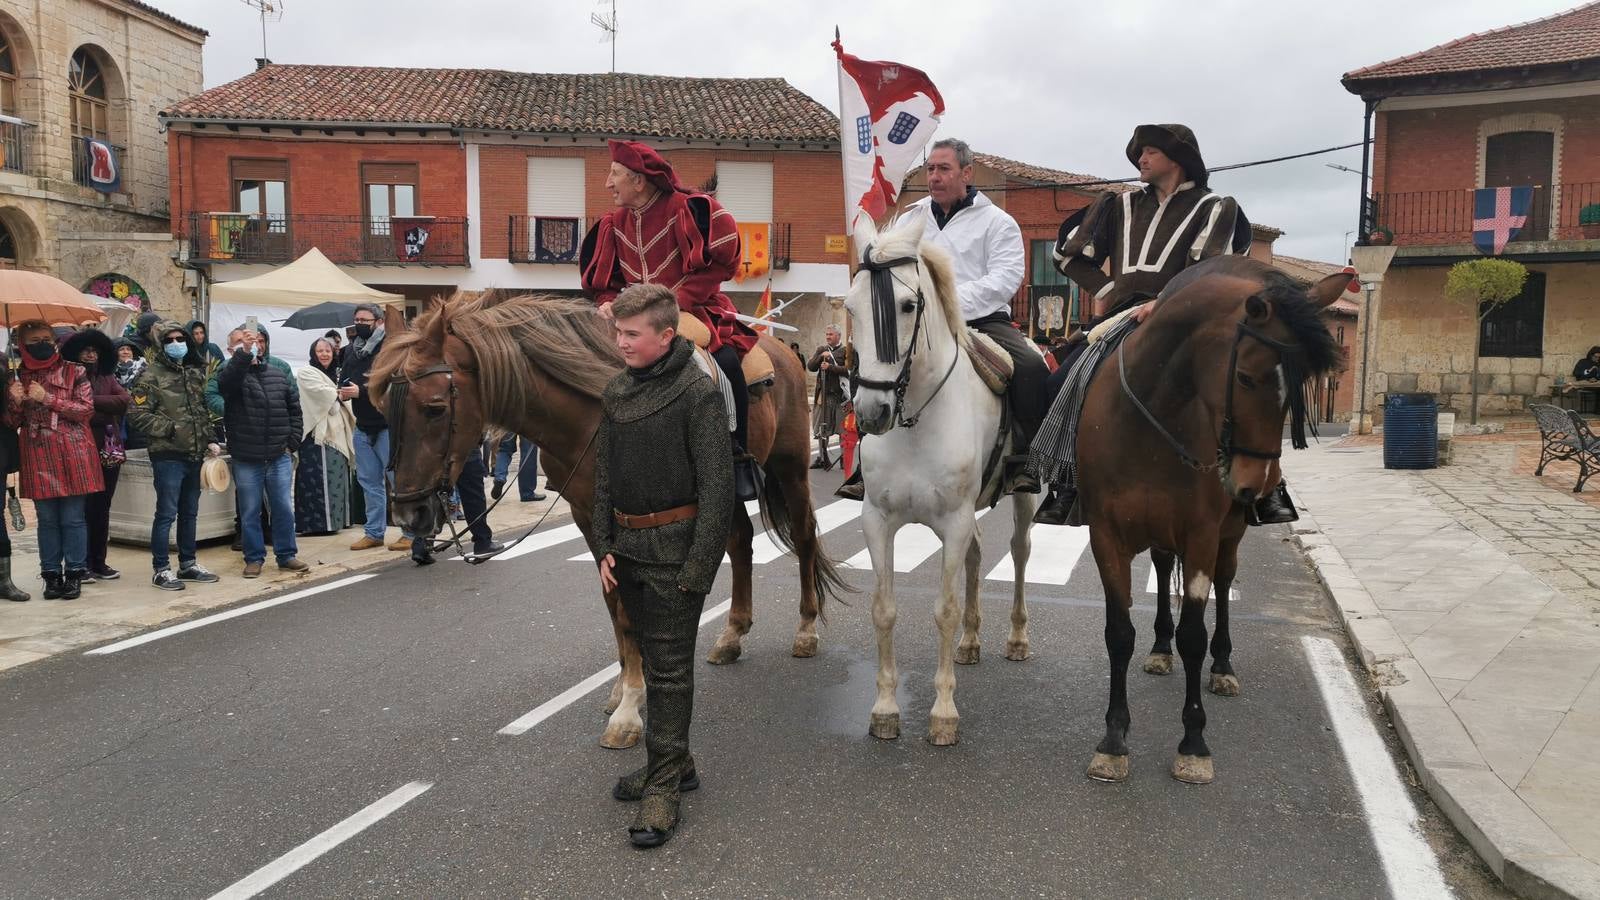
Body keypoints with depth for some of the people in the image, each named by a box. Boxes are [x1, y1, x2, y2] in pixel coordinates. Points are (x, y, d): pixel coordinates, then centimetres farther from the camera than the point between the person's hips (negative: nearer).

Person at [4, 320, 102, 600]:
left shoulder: (73, 372, 2)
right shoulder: (17, 377, 11)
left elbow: (86, 409, -6)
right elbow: (12, 422, 12)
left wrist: (47, 398, -13)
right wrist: (15, 401, -8)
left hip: (72, 456, -3)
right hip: (38, 458, 3)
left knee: (73, 519, 0)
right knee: (47, 519, 7)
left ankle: (74, 574, 8)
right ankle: (51, 575, 14)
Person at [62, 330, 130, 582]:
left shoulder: (107, 378, 15)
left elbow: (124, 400, -3)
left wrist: (93, 401, -10)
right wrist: (107, 412, -11)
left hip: (110, 451, 5)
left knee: (102, 508, 10)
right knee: (84, 508, -5)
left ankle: (98, 563, 16)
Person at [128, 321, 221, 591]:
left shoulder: (195, 373, 14)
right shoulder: (151, 376, -7)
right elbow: (136, 414, -13)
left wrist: (209, 440, 13)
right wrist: (169, 429, -16)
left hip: (194, 455, 7)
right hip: (168, 456, -7)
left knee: (189, 513, 14)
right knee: (166, 513, -4)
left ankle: (188, 564, 24)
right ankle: (161, 569, 4)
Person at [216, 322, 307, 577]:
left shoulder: (279, 374, 9)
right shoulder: (232, 372, -3)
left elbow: (294, 408, 13)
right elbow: (225, 382, -27)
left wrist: (293, 441, 4)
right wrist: (244, 353, -40)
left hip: (280, 457, 3)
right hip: (246, 459, -3)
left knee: (284, 509, 7)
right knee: (250, 512, 6)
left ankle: (287, 555, 18)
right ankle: (254, 558, 17)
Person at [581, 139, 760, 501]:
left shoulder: (687, 209, -10)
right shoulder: (615, 224, 8)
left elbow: (718, 264, -12)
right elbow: (604, 280, 15)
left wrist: (676, 299, -19)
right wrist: (609, 302, -8)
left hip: (697, 310, -6)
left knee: (726, 362, -31)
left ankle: (739, 457, -14)